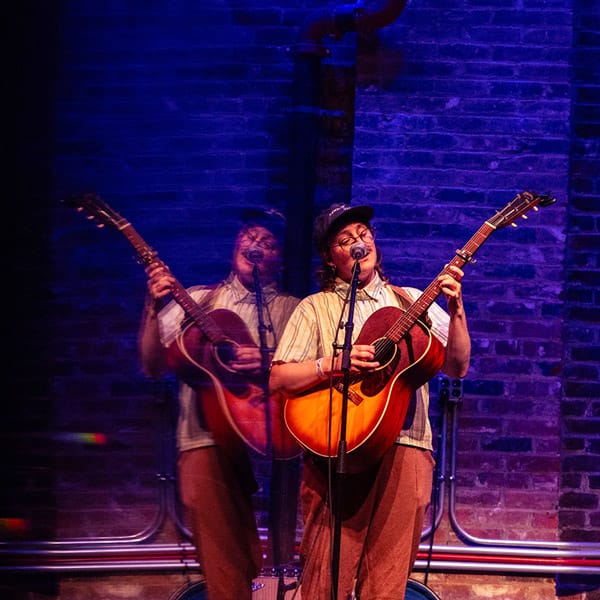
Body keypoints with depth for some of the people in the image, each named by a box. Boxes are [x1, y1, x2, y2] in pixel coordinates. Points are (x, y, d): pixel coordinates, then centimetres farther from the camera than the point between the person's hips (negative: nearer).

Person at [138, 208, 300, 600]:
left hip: (266, 435, -1)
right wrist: (154, 308, -4)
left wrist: (269, 362, -14)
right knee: (223, 565, -8)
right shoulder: (195, 301, 15)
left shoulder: (292, 310, 12)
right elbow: (153, 366, 9)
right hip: (207, 438, 1)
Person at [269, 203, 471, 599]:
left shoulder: (410, 301, 16)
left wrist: (455, 308, -7)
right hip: (336, 450, -2)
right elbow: (278, 379, 1)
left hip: (403, 449, 2)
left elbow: (457, 367, 7)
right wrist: (334, 365, -13)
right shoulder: (315, 308, 11)